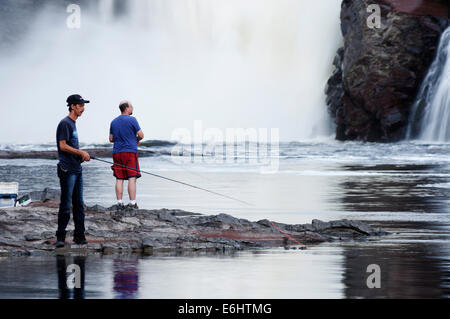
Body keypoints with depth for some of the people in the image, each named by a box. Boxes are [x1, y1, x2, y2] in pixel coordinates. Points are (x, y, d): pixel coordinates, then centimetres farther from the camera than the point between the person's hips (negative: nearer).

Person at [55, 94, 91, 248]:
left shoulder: (73, 123, 18)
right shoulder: (65, 123, -10)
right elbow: (63, 146, -16)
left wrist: (82, 155, 11)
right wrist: (81, 152, -13)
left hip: (77, 169, 9)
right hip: (67, 170, -9)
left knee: (79, 204, 10)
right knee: (66, 204, -8)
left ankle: (79, 236, 14)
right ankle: (60, 237, -4)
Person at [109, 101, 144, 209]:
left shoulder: (114, 122, 12)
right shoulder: (132, 120, -6)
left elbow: (111, 139, 15)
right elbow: (141, 135, -7)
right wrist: (137, 140, 13)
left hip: (117, 153, 5)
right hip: (130, 151, -5)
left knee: (119, 179, 5)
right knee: (132, 178, -4)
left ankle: (119, 203, 2)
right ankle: (132, 203, -8)